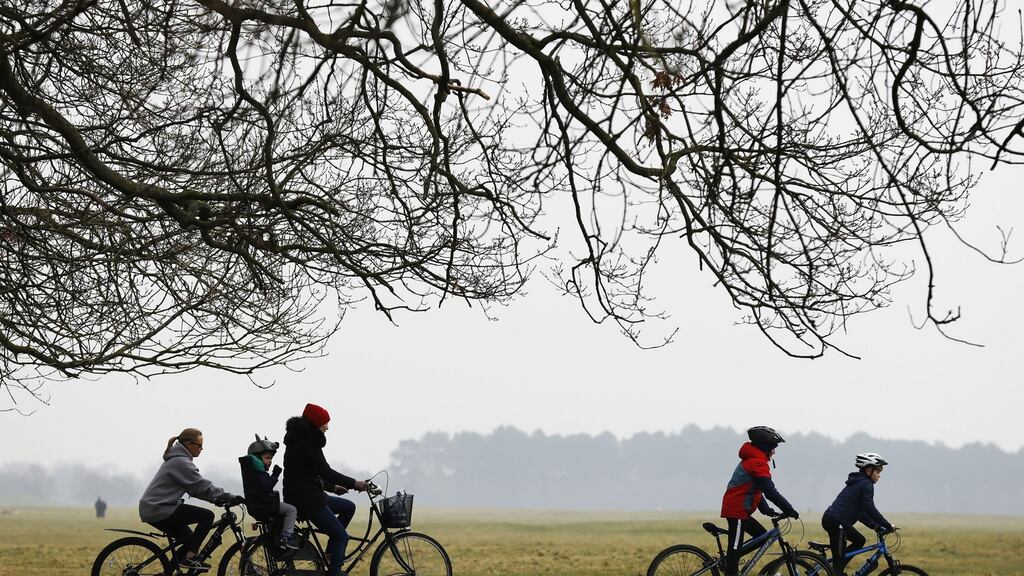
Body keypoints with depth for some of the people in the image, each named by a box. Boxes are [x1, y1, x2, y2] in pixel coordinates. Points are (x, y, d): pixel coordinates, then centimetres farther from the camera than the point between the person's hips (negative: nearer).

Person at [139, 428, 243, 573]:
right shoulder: (181, 462, -16)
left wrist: (220, 499, 9)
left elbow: (195, 488, 18)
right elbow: (203, 487, -18)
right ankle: (189, 559, -9)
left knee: (191, 540, 17)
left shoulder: (177, 459, 17)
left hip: (151, 509, 11)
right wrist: (230, 498, -12)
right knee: (207, 516, -12)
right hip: (159, 510, -11)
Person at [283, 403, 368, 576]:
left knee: (349, 507, 17)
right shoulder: (308, 442, -15)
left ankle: (331, 554, 14)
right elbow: (325, 471, -22)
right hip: (306, 499, -10)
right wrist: (354, 483, -17)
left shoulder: (300, 440, 17)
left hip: (307, 496, 10)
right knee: (341, 536, -5)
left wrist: (333, 487, 24)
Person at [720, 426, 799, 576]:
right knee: (735, 547, -9)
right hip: (737, 510, -10)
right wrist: (789, 510, -15)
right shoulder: (757, 462, -16)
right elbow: (770, 491, -21)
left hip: (736, 508, 10)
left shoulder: (751, 460, 18)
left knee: (762, 535, 16)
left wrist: (766, 510, 11)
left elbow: (757, 489, 21)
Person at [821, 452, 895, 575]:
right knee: (839, 562, -7)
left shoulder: (858, 483, 22)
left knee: (860, 541, 23)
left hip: (831, 519, 10)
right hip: (836, 522, -10)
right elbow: (870, 509, -17)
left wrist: (876, 526, 16)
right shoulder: (866, 484, -8)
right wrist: (888, 526, -11)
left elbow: (860, 511, 23)